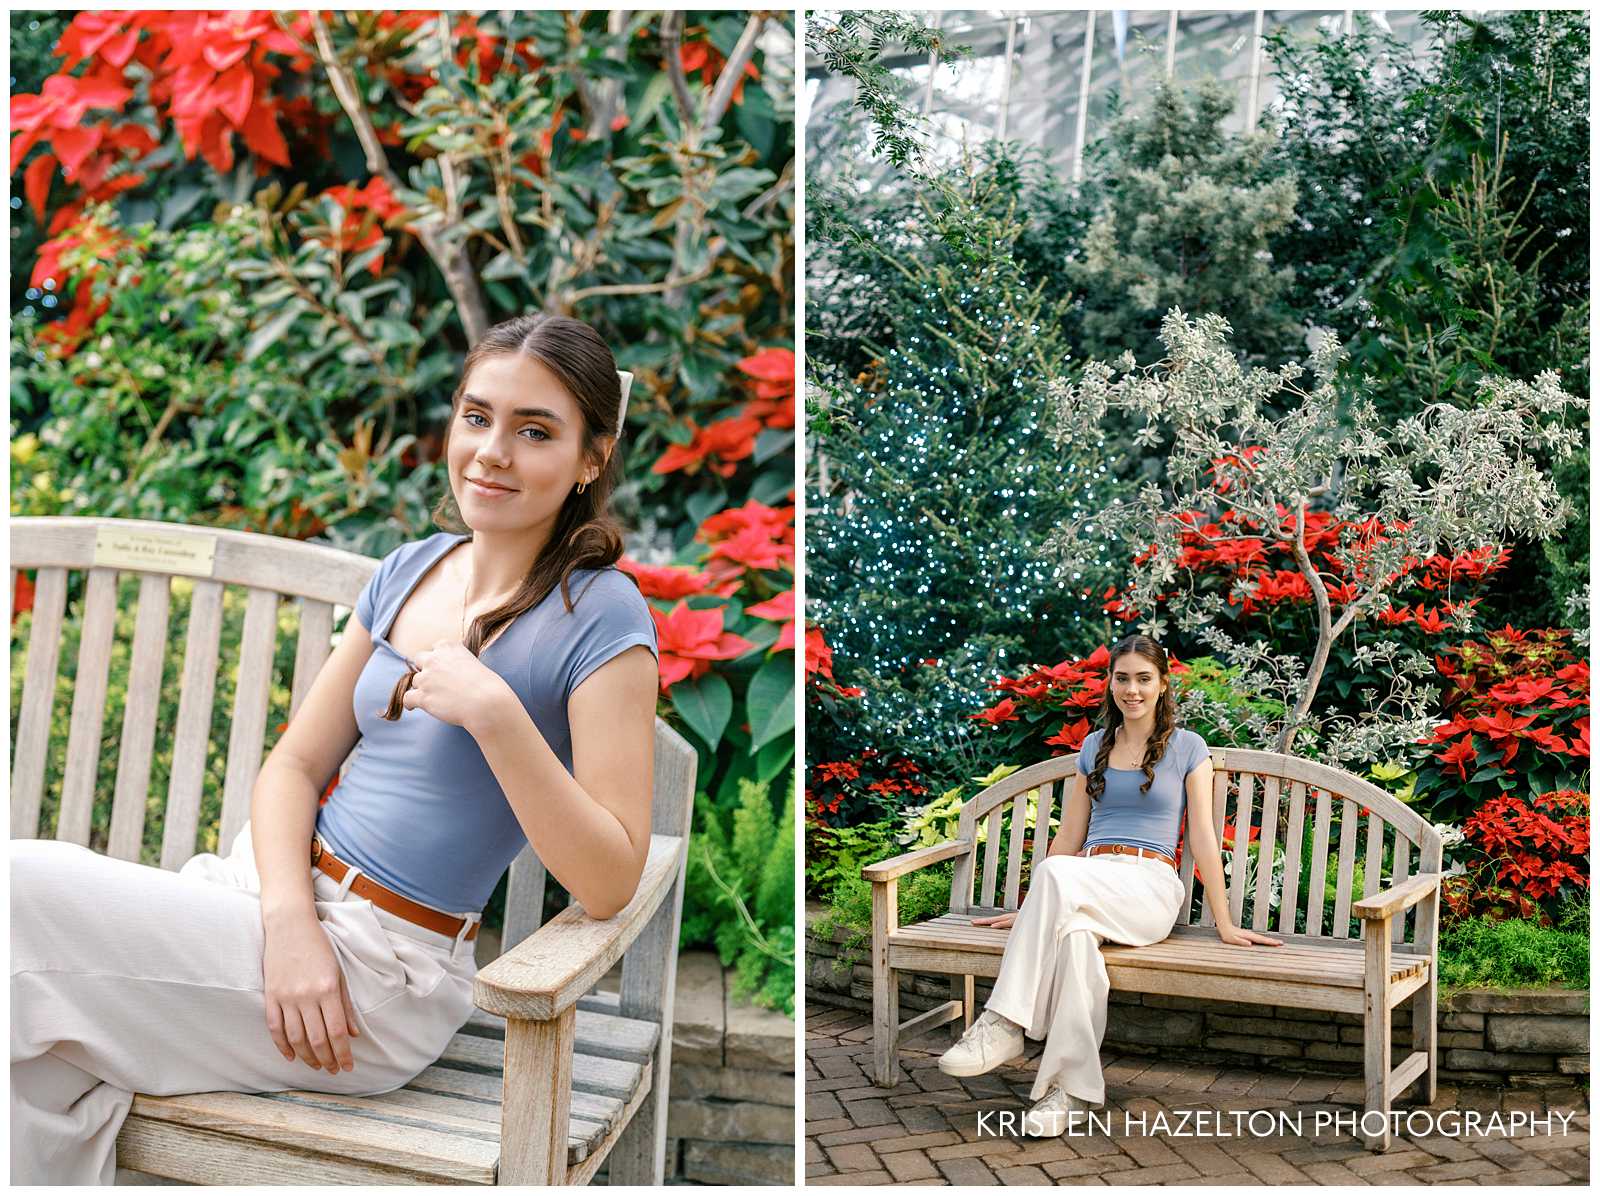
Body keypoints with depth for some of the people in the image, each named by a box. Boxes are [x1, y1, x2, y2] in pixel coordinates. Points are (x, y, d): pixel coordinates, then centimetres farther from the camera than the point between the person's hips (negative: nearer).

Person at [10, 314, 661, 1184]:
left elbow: (610, 881, -16)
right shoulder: (409, 570, 10)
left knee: (23, 887, -11)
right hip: (280, 890, 7)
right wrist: (289, 919, -10)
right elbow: (296, 764, 8)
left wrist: (494, 713, -26)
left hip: (377, 970, -6)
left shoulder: (602, 617, -11)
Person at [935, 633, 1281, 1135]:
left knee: (1058, 873, -36)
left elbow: (1202, 838, 4)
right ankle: (1074, 1090, -36)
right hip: (1091, 883, 4)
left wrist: (1224, 924, -1)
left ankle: (1004, 1026, -38)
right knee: (1074, 932, -37)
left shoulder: (1187, 748, 9)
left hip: (1150, 889, -3)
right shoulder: (1094, 747, 21)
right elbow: (1069, 836, 23)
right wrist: (1030, 909, 21)